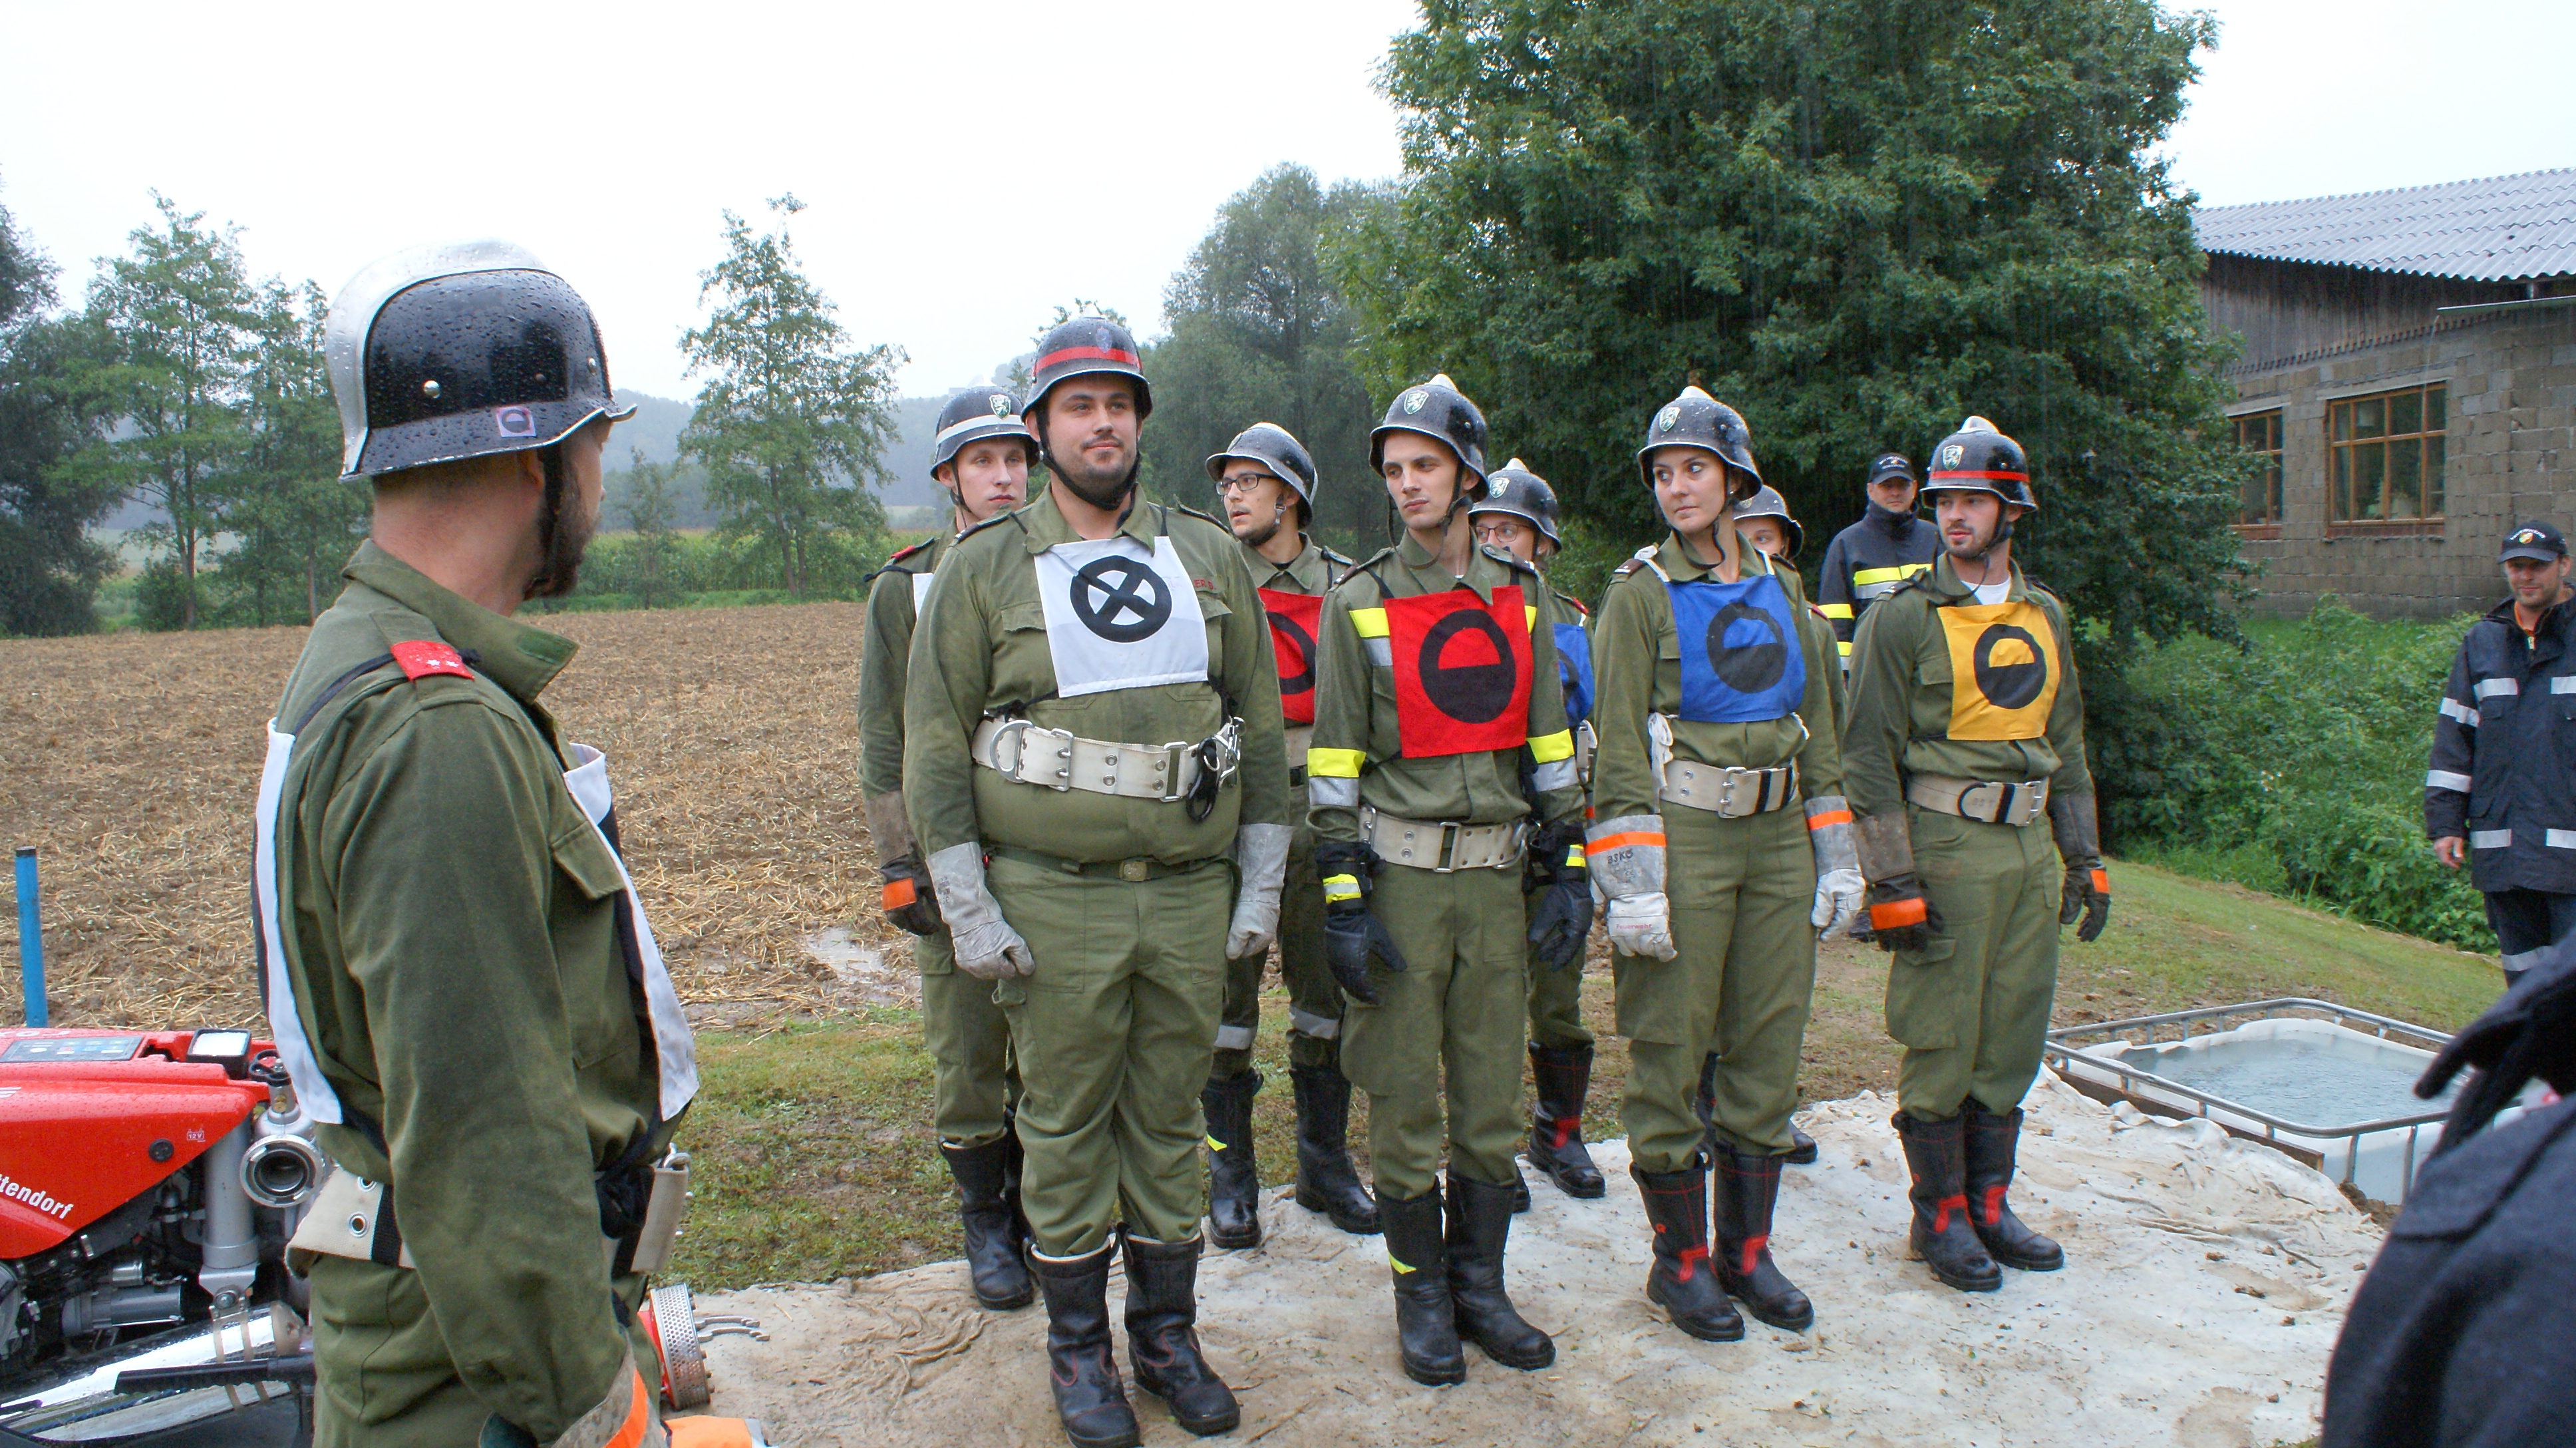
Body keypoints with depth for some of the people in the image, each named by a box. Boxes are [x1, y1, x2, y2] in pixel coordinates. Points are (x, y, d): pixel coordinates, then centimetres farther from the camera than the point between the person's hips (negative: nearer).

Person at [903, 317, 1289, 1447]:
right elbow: (935, 743, -1)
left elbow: (1260, 721, 10)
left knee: (1169, 1119, 13)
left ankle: (1168, 1333, 30)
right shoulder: (983, 567, 0)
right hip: (1053, 898, -2)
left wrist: (1260, 883, 7)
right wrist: (968, 908, -6)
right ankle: (1078, 1346, 26)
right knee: (1067, 1125, 8)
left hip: (1191, 892, 3)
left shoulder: (1207, 555, 7)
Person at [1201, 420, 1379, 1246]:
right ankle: (1230, 1174, 17)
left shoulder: (1344, 587, 7)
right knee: (1226, 997, 4)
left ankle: (1325, 1162, 24)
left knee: (1327, 990, 9)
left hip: (1320, 813, 2)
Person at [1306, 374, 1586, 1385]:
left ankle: (1481, 1288, 25)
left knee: (1492, 1094, 10)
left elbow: (1550, 743, 11)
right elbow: (1333, 761, -5)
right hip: (1399, 876, -3)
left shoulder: (1519, 598, 8)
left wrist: (1570, 873, 5)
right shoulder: (1359, 604, -3)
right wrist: (1342, 903, -10)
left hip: (1496, 876, 3)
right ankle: (1421, 1295, 21)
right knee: (1404, 1098, 4)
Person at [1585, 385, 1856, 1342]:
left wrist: (1837, 857, 11)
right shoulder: (1640, 594, -4)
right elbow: (1619, 745, -9)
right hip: (1682, 842, -5)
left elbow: (1818, 732, 16)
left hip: (1778, 843, 5)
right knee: (1670, 1052, 0)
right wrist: (1635, 883, -15)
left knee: (1768, 1048, 10)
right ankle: (1680, 1261, 16)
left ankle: (1746, 1249, 25)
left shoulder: (1784, 593, 12)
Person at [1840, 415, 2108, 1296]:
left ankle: (1989, 1202, 25)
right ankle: (1940, 1216, 15)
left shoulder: (2045, 616, 13)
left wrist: (2084, 859, 14)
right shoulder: (1904, 618, -6)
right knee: (1940, 1042, 1)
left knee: (2012, 1039, 12)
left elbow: (2066, 745, 19)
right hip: (1944, 850, -6)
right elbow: (1868, 755, -9)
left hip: (2030, 851, 6)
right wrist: (1890, 880, -14)